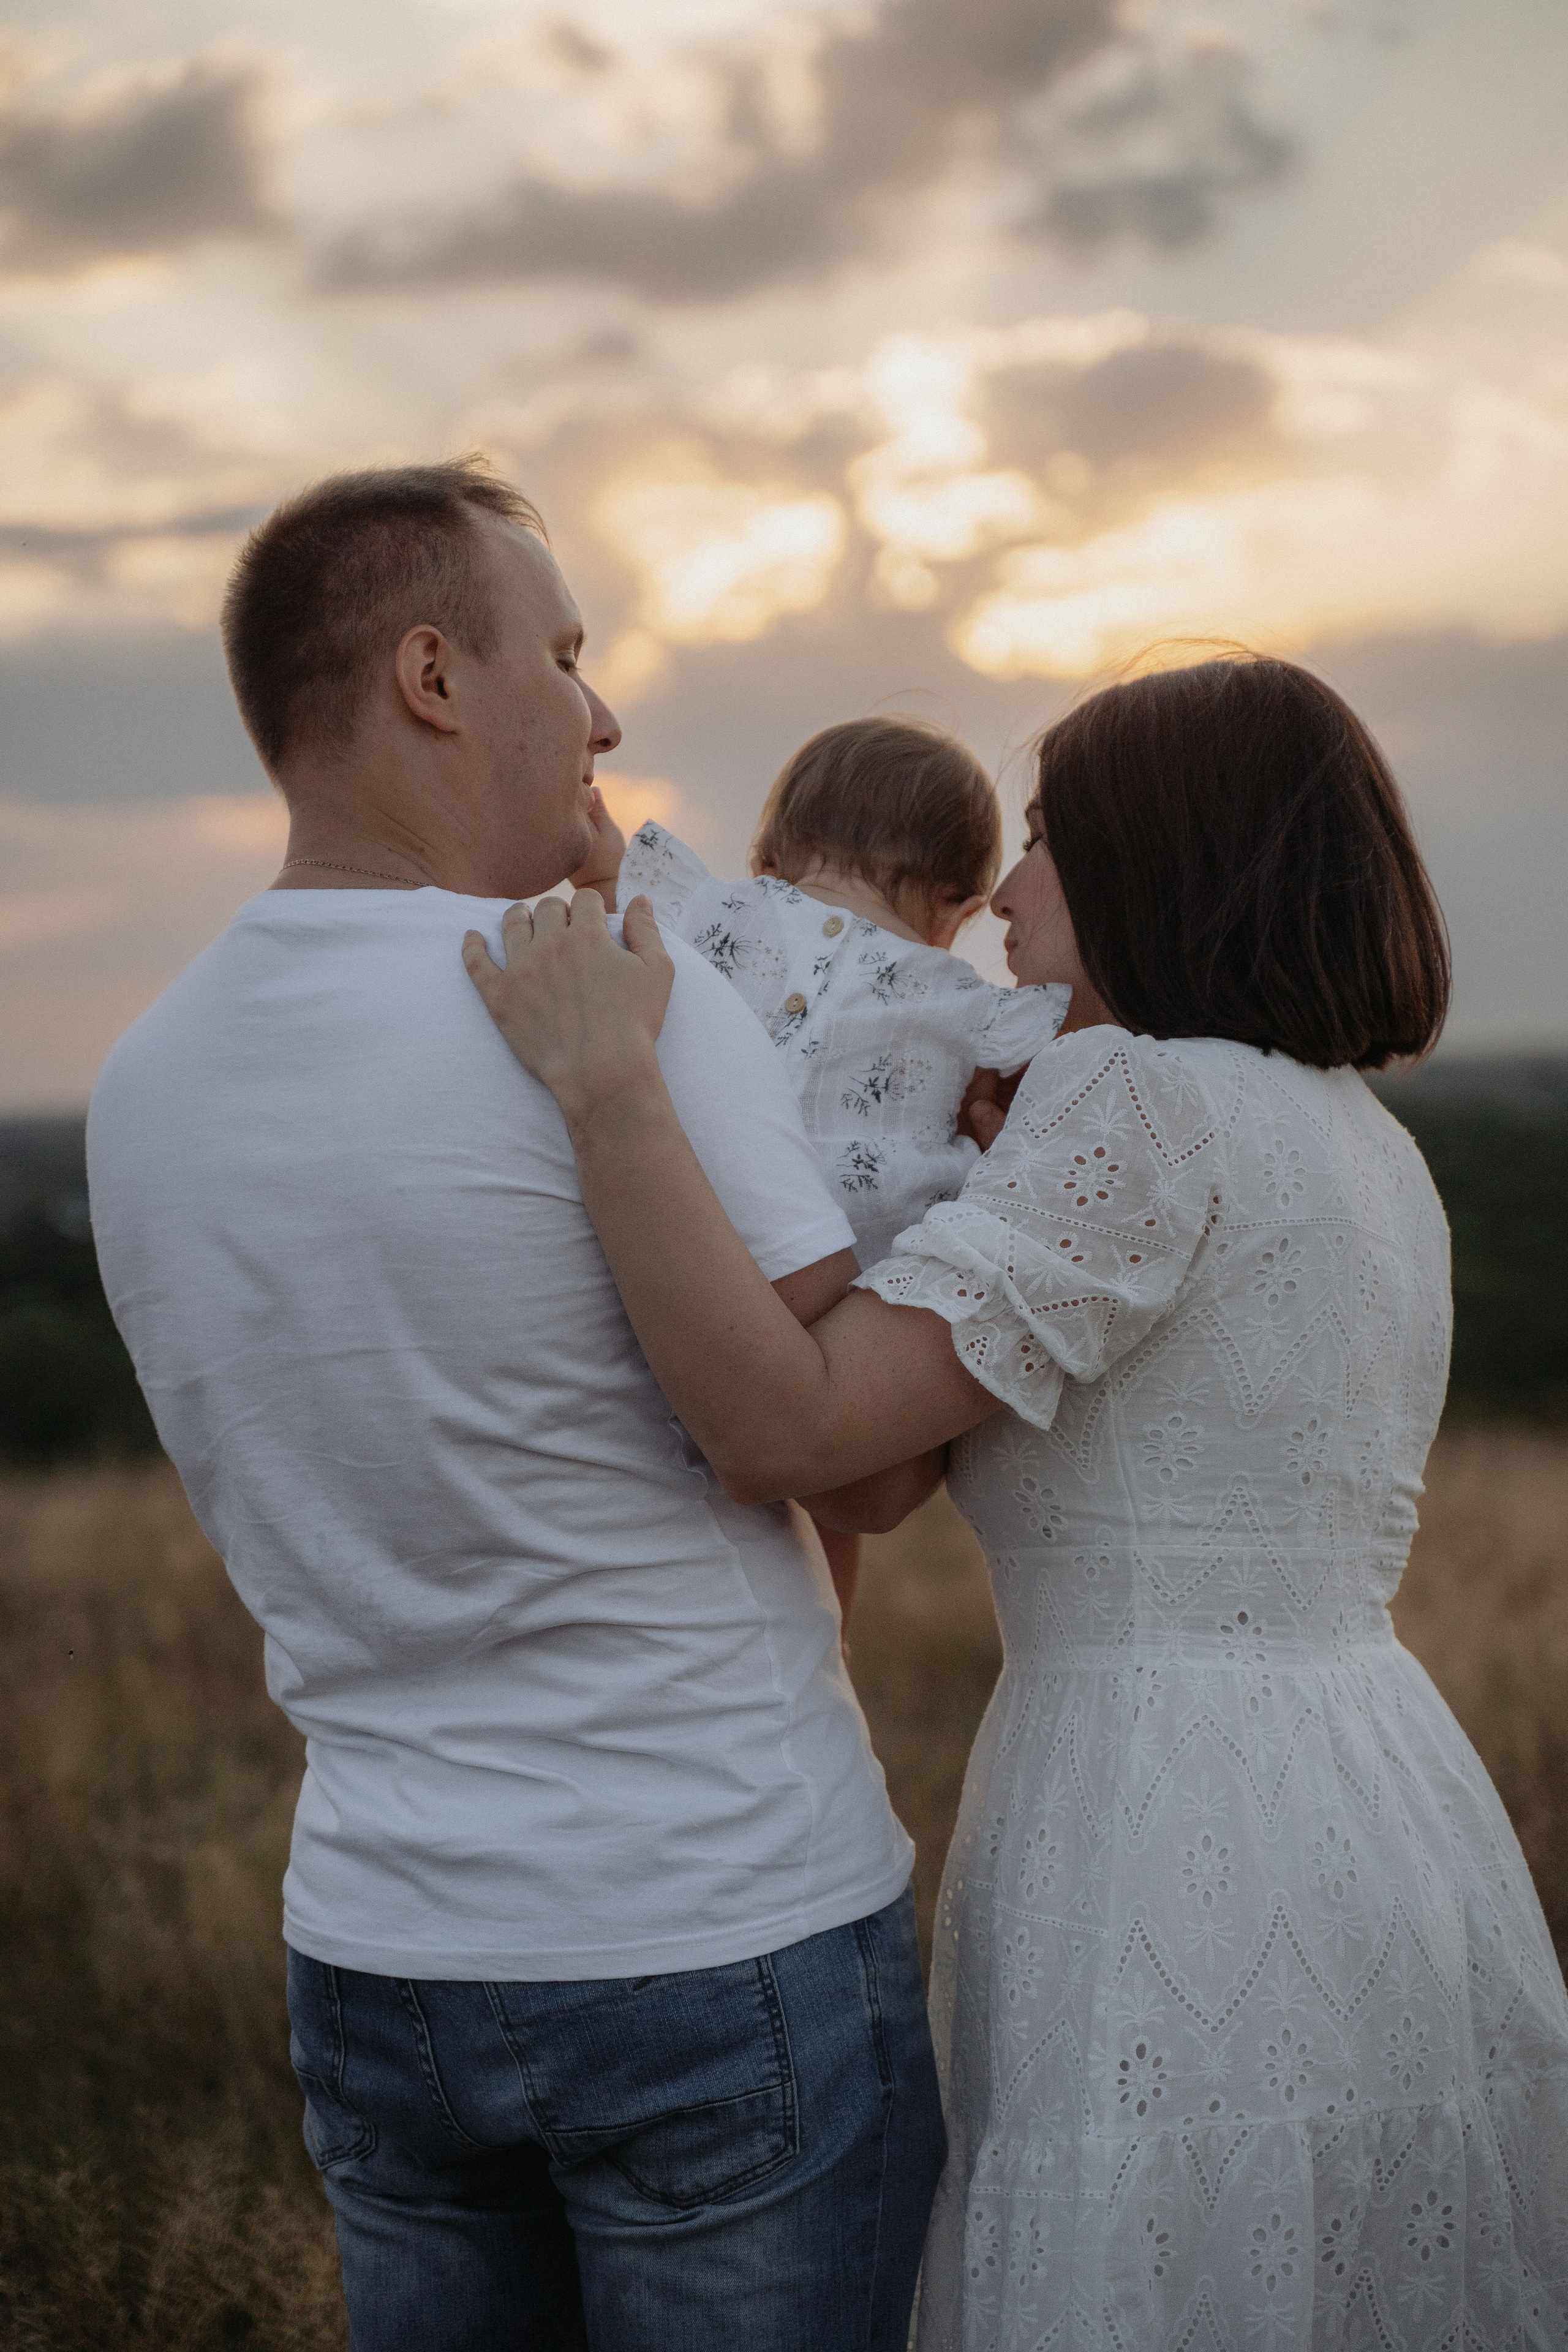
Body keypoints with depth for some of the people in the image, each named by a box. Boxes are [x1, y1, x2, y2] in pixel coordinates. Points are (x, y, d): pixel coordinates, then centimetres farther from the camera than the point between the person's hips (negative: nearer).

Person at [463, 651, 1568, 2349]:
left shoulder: (1138, 1099, -12)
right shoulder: (1370, 1151, 14)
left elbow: (786, 1434, -21)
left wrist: (607, 1081, -19)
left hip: (1181, 1890, -9)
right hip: (1396, 1843, 9)